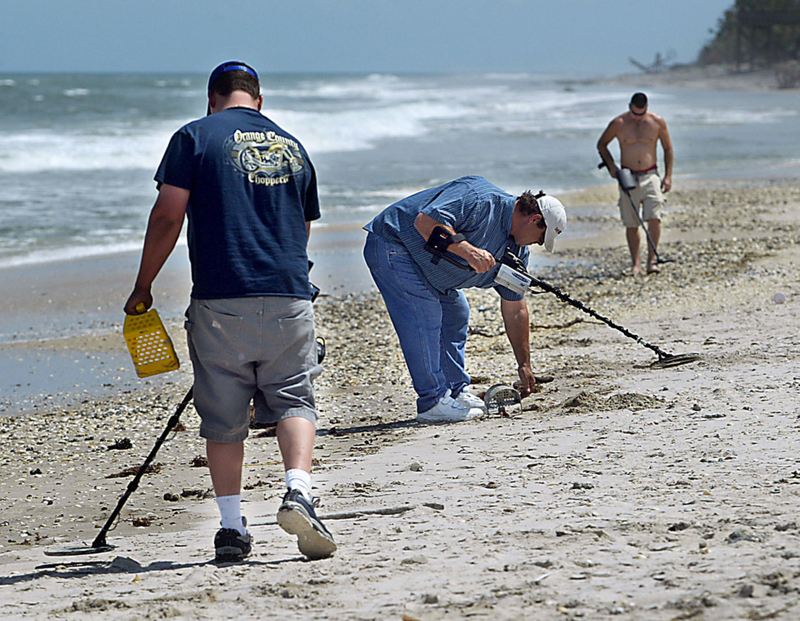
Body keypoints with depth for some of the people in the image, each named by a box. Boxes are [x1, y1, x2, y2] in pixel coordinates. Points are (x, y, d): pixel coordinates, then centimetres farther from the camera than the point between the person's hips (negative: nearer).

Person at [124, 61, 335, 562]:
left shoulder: (196, 137, 3)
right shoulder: (292, 147, 17)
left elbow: (168, 216, -3)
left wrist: (143, 287, 5)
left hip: (220, 301, -2)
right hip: (289, 297, 2)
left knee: (223, 417, 6)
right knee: (294, 399, 7)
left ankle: (232, 527, 6)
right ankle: (299, 493, -15)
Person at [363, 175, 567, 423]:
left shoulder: (517, 251, 4)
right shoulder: (479, 200, -25)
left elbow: (515, 309, 10)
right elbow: (425, 221, -33)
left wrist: (524, 364, 10)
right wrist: (467, 250, -40)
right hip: (392, 245, -10)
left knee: (455, 313, 11)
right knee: (425, 315, -17)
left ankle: (457, 392, 19)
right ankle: (433, 402, -14)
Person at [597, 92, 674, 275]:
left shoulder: (657, 122, 0)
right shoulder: (618, 124, -1)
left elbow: (668, 148, 11)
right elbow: (601, 144, 12)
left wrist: (668, 176, 5)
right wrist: (611, 165, -3)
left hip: (650, 176, 0)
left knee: (654, 218, -16)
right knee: (631, 224, 0)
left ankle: (652, 260, -12)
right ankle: (636, 263, 7)